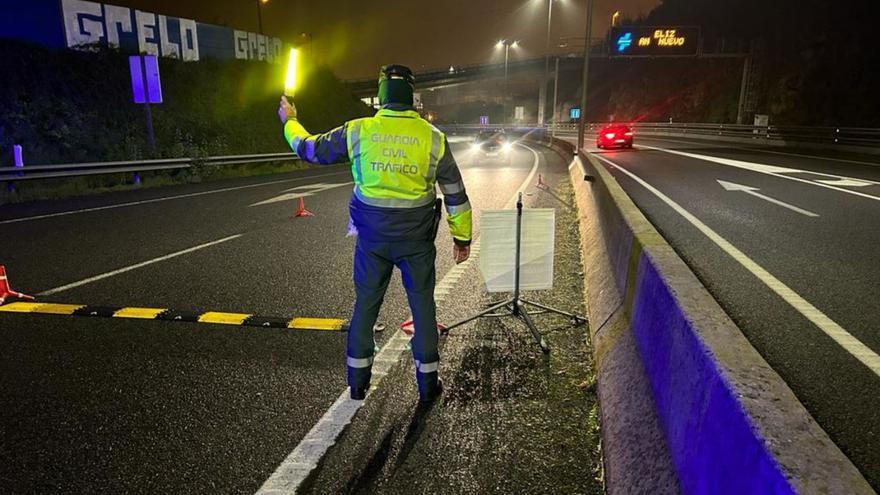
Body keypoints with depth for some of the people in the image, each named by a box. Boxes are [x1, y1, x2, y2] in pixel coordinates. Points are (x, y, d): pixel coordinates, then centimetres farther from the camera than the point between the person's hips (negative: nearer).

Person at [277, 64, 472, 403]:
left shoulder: (357, 132, -6)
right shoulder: (433, 137, -6)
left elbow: (310, 149, 8)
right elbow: (455, 193, 0)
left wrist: (289, 121, 28)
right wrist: (462, 237, 11)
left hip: (372, 237, 1)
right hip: (416, 238, -1)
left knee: (366, 304, 15)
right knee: (423, 307, 11)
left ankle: (358, 381, 27)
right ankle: (428, 382, 21)